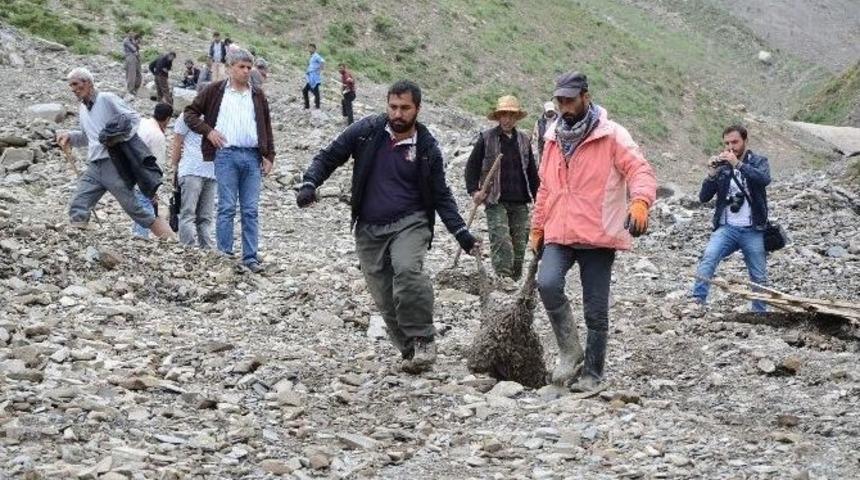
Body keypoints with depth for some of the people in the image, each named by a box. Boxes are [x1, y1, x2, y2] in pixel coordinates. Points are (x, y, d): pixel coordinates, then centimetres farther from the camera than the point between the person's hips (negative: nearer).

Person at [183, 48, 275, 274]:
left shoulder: (258, 96, 15)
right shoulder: (214, 91, 5)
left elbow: (267, 127, 18)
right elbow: (190, 113, 8)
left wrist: (269, 156, 10)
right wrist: (208, 131, -6)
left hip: (252, 156, 3)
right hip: (226, 155, -3)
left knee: (251, 210, 3)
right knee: (227, 208, -3)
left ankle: (250, 257, 6)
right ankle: (225, 255, 1)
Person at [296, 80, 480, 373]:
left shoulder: (427, 148, -2)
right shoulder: (366, 131, -2)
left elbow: (441, 196, 5)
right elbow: (329, 157, 4)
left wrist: (462, 233, -3)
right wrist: (309, 184, -14)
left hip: (409, 223, -2)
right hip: (369, 228, 3)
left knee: (407, 269, -31)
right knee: (384, 299, 2)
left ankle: (423, 341, -18)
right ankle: (409, 351, 17)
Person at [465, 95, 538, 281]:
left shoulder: (524, 139, 13)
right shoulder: (486, 138, 1)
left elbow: (532, 172, 18)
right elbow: (472, 166, 4)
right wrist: (474, 191, -9)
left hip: (520, 203, 4)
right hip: (496, 202, -4)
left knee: (520, 245, 6)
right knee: (502, 244, -15)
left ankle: (515, 281, 17)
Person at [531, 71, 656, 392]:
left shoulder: (611, 135, -5)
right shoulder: (554, 138, 14)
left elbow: (640, 170, -14)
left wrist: (640, 201, -34)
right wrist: (537, 228, 23)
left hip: (598, 236, -4)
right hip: (558, 235, 4)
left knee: (596, 311, 1)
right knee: (547, 284, -22)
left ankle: (593, 373, 17)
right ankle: (569, 351, -4)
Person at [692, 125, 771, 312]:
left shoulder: (758, 162, 4)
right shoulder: (721, 166, 7)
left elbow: (764, 179, -20)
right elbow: (704, 197, 2)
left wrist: (738, 164, -26)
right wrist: (711, 174, -14)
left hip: (753, 231, 0)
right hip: (726, 228, 0)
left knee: (759, 278, 7)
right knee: (708, 257, -26)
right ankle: (697, 303, -32)